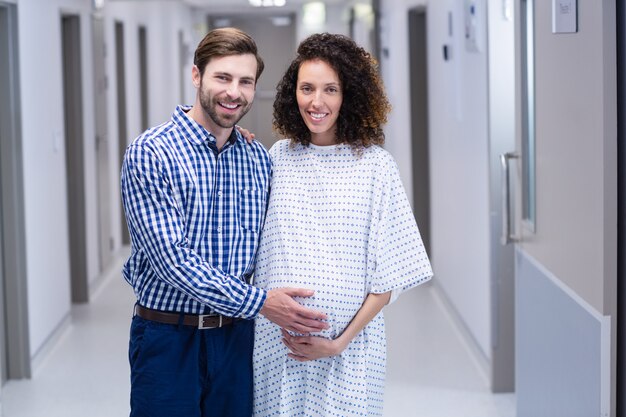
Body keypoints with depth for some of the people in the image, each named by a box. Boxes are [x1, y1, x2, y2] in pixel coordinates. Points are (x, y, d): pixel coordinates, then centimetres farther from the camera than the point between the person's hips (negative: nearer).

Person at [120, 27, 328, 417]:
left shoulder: (259, 159, 6)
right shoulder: (150, 153, -13)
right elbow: (172, 258, -20)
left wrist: (293, 317, -3)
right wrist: (259, 302, -22)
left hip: (236, 337, 5)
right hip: (167, 338, -4)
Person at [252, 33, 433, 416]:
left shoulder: (373, 164, -5)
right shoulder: (278, 157, 3)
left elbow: (388, 274, -4)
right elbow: (254, 244, 10)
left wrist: (342, 341, -11)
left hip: (349, 344, -2)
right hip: (277, 341, 2)